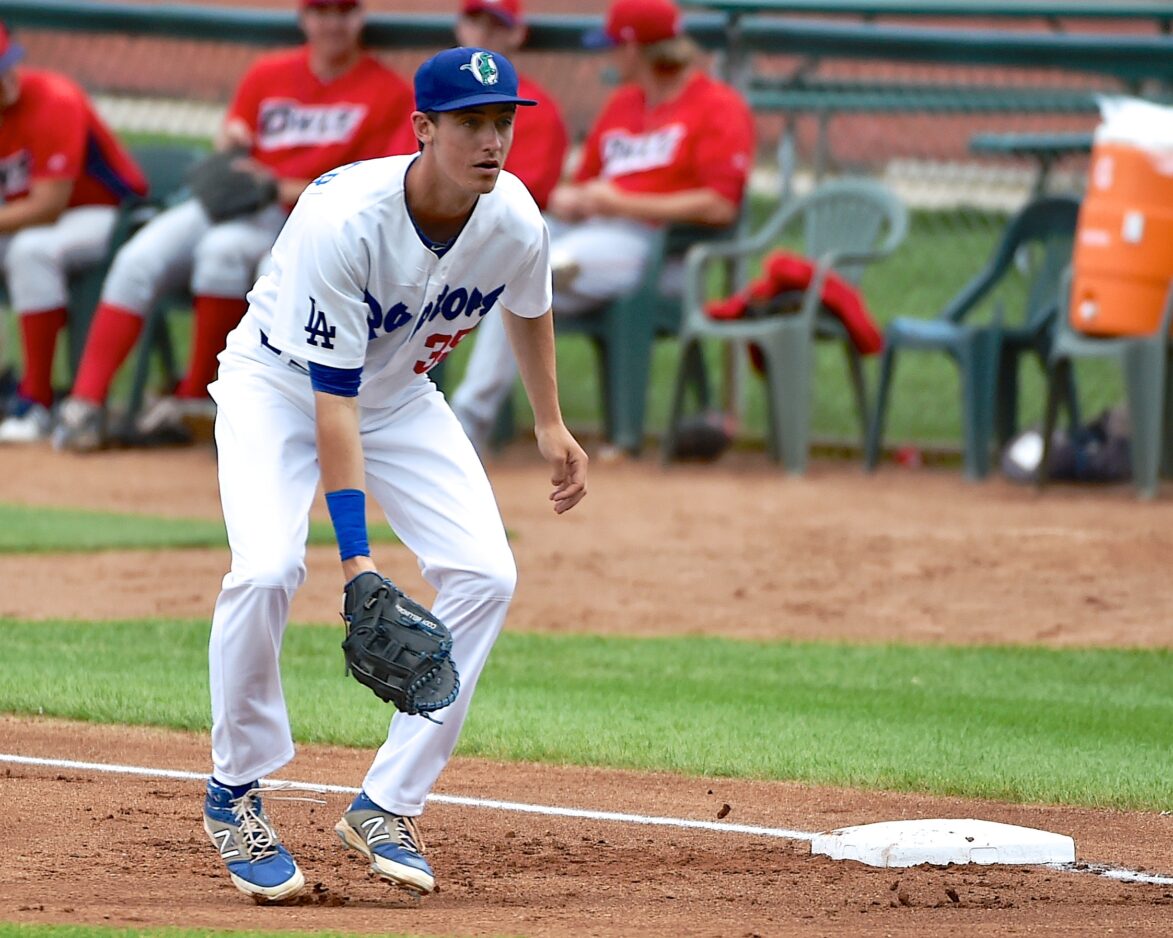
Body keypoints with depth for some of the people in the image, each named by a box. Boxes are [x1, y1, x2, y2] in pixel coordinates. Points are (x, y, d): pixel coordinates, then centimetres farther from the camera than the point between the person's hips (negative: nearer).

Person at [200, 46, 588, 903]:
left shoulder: (515, 222, -19)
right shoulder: (342, 221, -36)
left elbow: (528, 307, 8)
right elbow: (331, 398, -35)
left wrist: (550, 424, 14)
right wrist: (356, 555, -38)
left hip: (400, 397, 5)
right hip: (281, 384, -5)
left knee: (485, 575, -12)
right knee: (268, 569, -28)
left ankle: (388, 806, -1)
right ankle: (236, 792, -5)